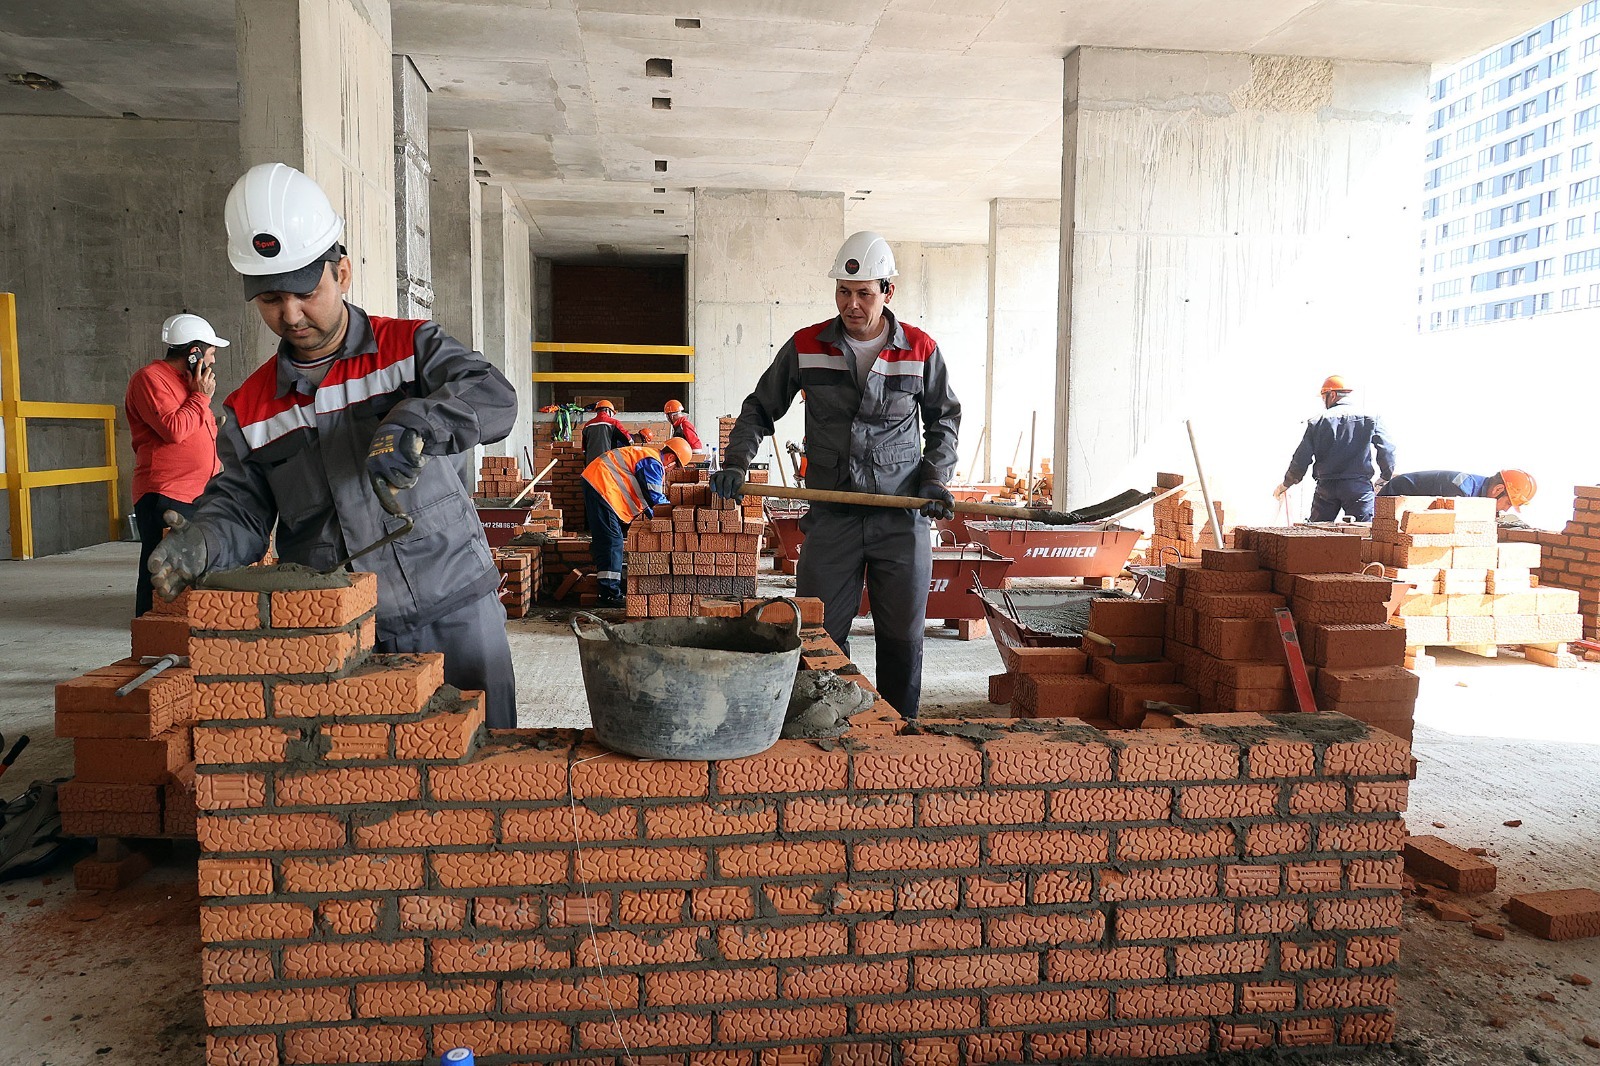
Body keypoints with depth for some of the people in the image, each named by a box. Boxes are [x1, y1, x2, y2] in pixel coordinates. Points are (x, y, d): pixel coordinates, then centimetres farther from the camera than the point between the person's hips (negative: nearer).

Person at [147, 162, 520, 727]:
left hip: (455, 615, -2)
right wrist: (200, 542, -15)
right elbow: (240, 510, 8)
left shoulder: (411, 346, 1)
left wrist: (413, 423, -32)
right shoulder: (250, 408, 10)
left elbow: (494, 397, -14)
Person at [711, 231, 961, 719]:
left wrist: (936, 478, 0)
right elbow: (760, 408, 11)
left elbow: (944, 418, 15)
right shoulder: (806, 347, 2)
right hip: (831, 517, 0)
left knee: (903, 638, 7)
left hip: (902, 519, 0)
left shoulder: (921, 350, 2)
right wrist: (736, 463, -5)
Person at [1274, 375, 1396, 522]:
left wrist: (1286, 484, 16)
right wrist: (1387, 476, 15)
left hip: (1326, 486, 1)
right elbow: (1386, 451, -3)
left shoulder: (1317, 422, 3)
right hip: (1359, 485, -1)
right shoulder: (1370, 417, 3)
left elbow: (1301, 458, 3)